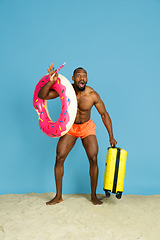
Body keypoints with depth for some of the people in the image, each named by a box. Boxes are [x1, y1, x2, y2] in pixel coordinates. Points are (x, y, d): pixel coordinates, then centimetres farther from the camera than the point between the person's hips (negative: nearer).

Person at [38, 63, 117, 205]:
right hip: (69, 127, 1)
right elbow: (42, 96, -19)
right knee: (59, 158, -6)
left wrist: (111, 136, -10)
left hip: (87, 127, -1)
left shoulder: (93, 95, -20)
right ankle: (58, 196, 9)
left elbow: (104, 114, -9)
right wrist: (50, 82, -38)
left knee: (93, 159, -11)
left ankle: (93, 195, 8)